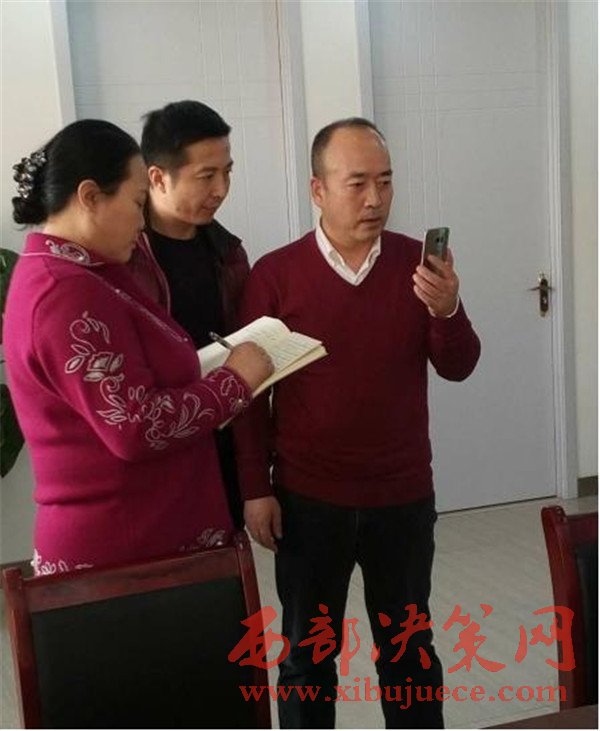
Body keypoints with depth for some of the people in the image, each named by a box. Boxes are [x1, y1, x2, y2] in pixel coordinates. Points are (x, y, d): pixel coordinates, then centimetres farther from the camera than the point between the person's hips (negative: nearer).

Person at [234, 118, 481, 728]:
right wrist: (255, 489, -5)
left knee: (408, 647, 17)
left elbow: (458, 368, -3)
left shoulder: (418, 264, -3)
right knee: (308, 652, 15)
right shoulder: (274, 274, -8)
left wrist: (446, 311, -23)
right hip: (307, 500, -1)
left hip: (404, 497, 2)